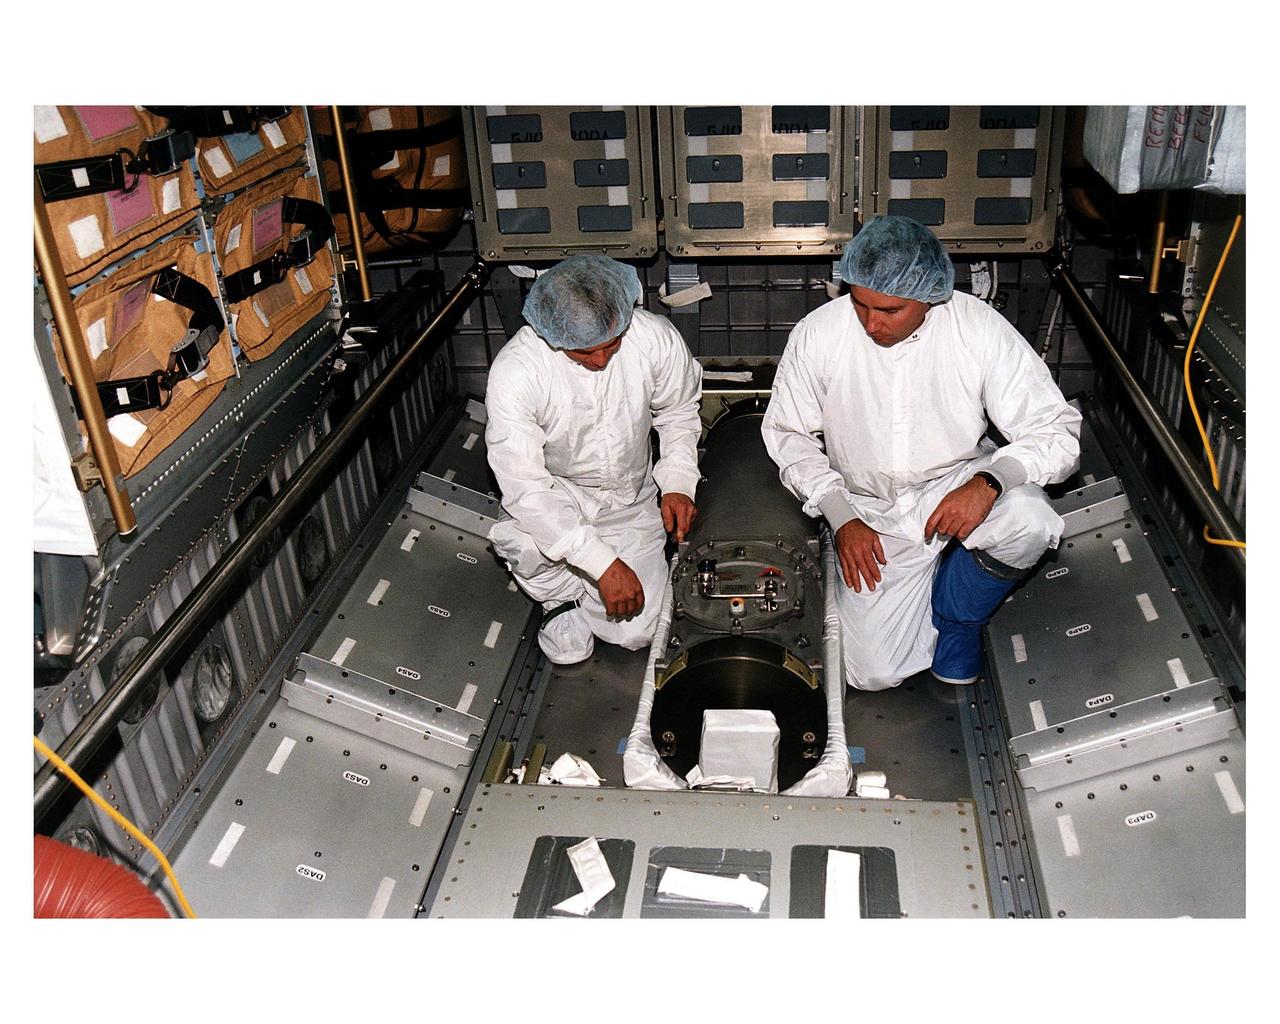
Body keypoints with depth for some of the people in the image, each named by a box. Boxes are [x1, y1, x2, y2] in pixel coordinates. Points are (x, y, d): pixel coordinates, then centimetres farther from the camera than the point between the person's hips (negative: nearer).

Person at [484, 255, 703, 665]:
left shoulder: (656, 338, -20)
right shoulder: (514, 371, -29)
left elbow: (679, 411, 2)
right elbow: (523, 484, -32)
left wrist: (678, 483, -12)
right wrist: (603, 563, -36)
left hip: (629, 503, 2)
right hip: (554, 494, -2)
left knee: (635, 632, -9)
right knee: (518, 537, -37)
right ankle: (560, 596, 0)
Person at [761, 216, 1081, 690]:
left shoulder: (982, 330, -17)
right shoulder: (817, 334, -13)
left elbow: (1056, 431, -15)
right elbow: (787, 433, -1)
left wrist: (989, 482, -35)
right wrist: (841, 518, -11)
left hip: (960, 486, 0)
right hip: (871, 512, 1)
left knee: (1027, 521, -35)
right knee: (873, 672, -10)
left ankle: (957, 614, 0)